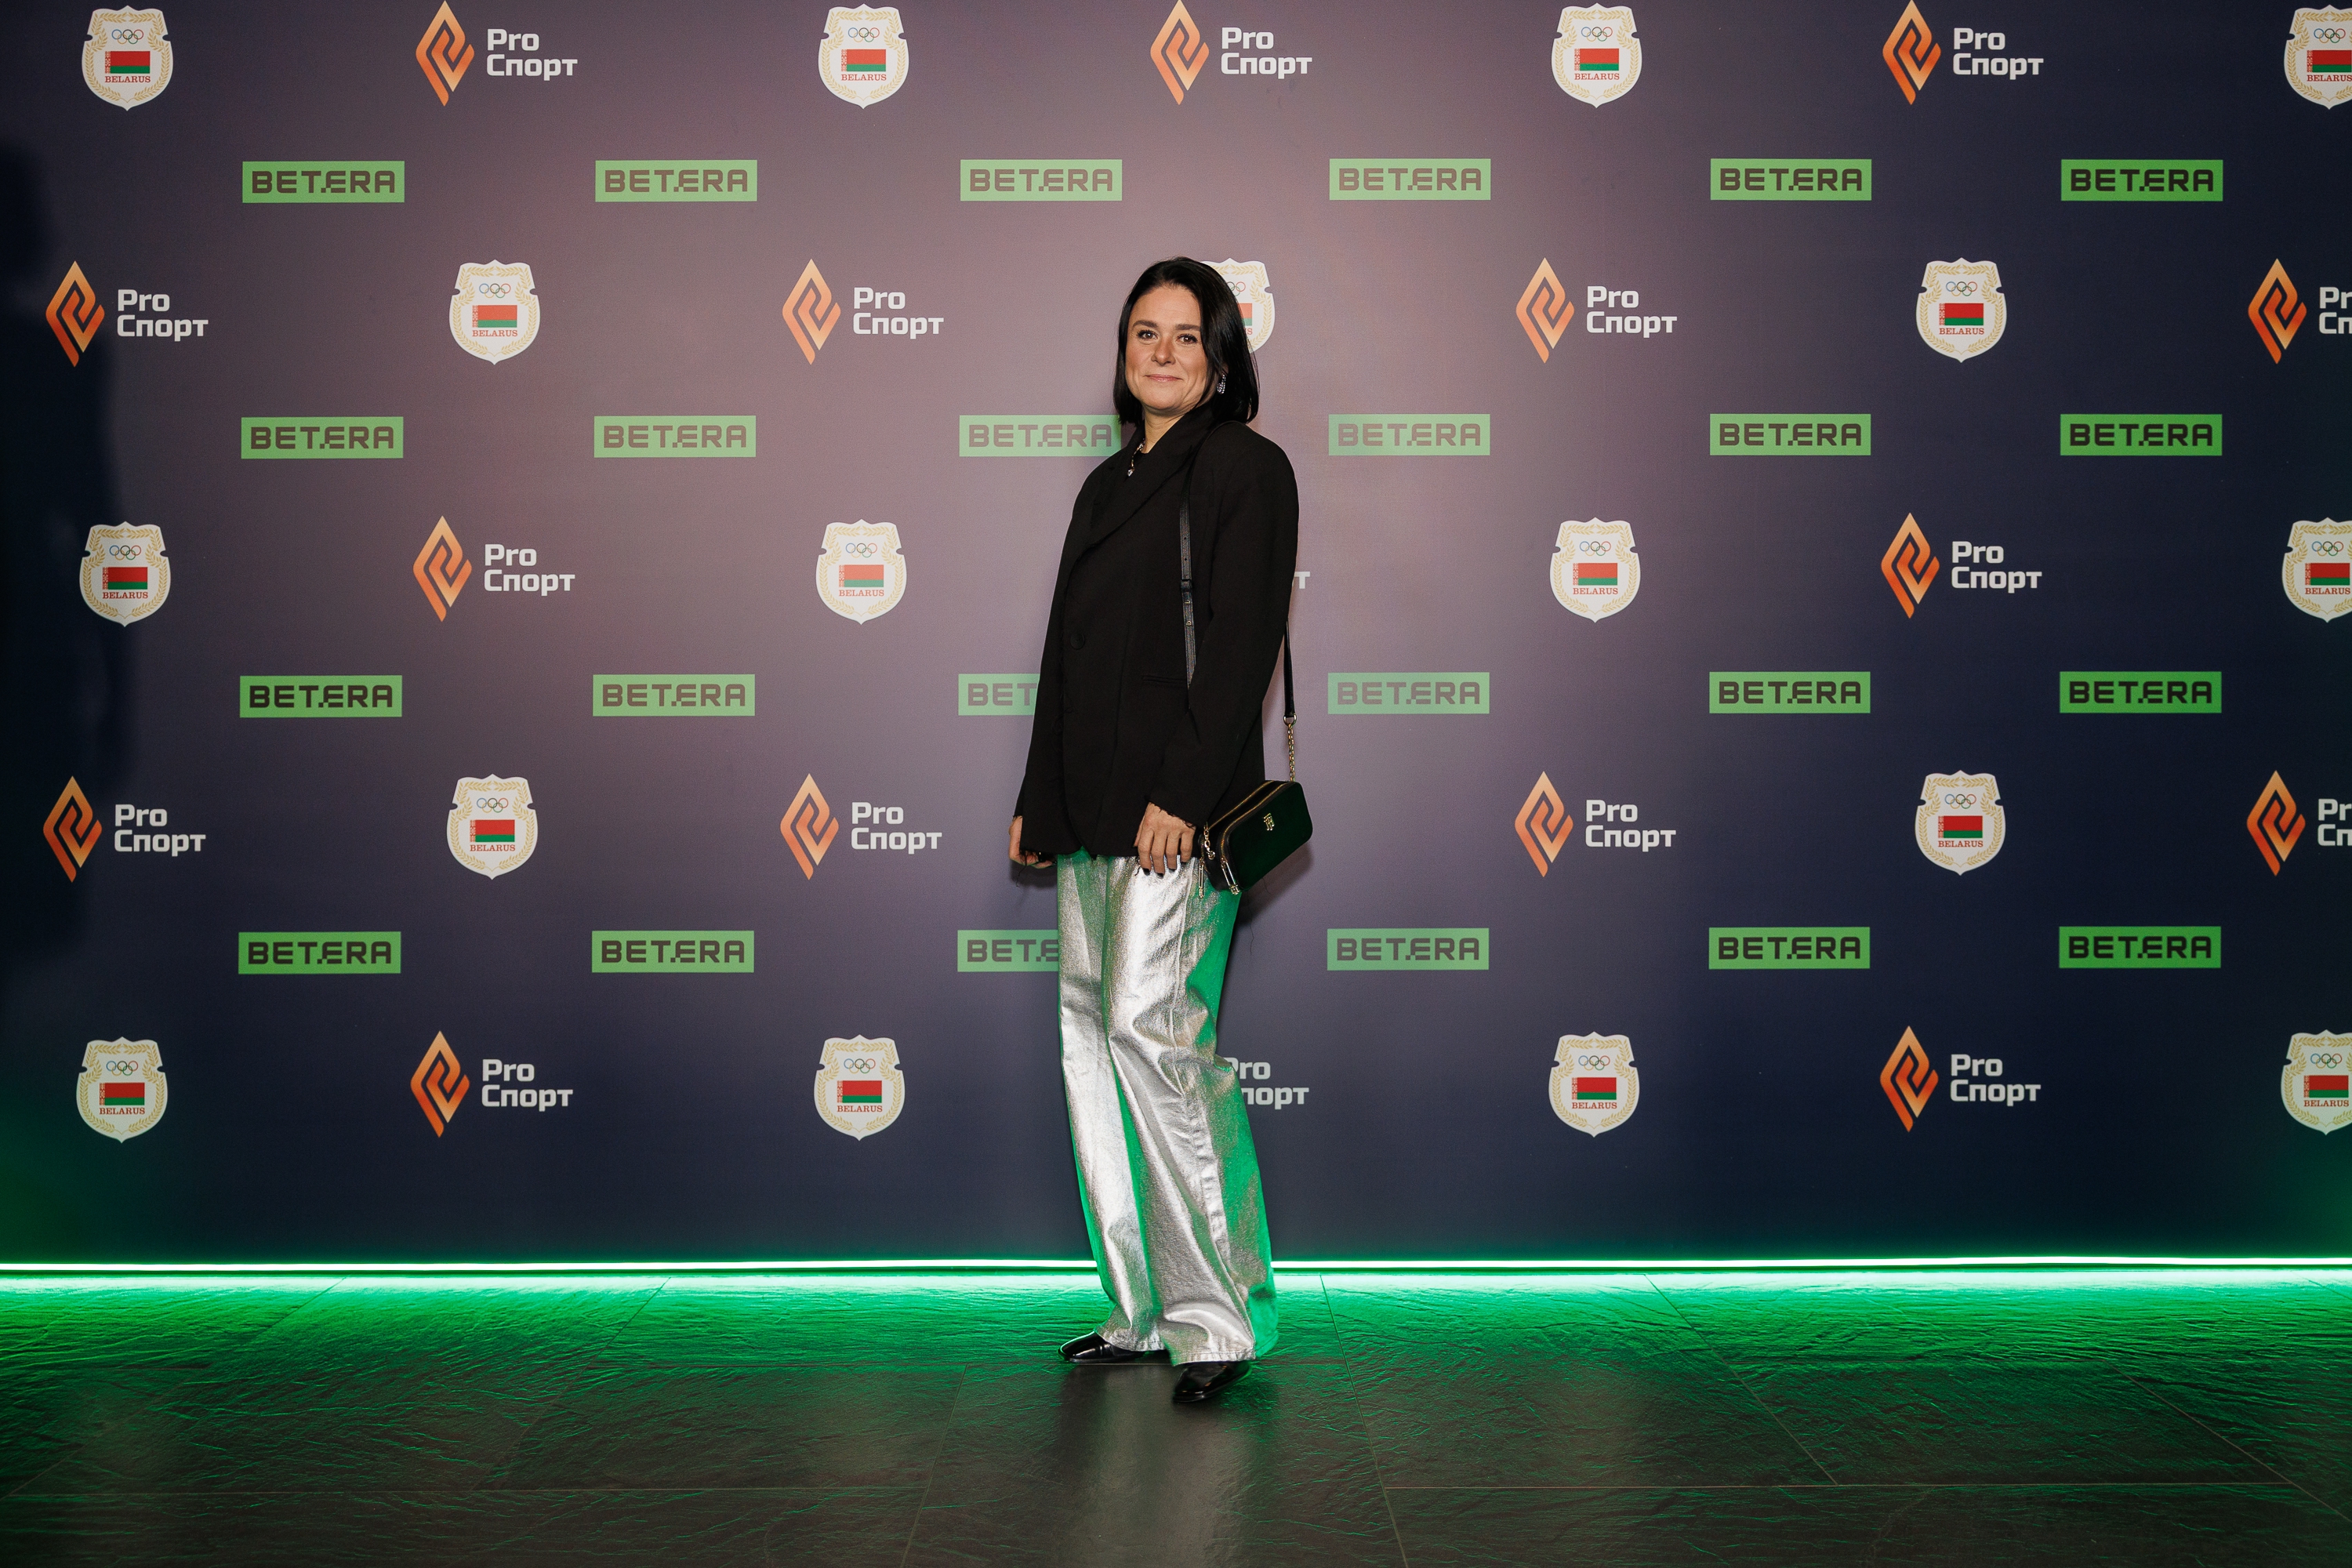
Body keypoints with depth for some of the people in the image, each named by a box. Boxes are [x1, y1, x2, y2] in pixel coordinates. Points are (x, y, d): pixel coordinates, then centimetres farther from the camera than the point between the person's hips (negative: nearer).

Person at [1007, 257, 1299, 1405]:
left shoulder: (1244, 466, -1)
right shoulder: (1108, 484, 21)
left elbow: (1241, 638, -11)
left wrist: (1182, 793, -20)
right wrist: (1038, 799, 19)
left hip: (1180, 803, -8)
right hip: (1092, 809, 8)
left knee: (1151, 1023, -16)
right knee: (1091, 1030, 7)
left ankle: (1217, 1314, -7)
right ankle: (1142, 1310, 15)